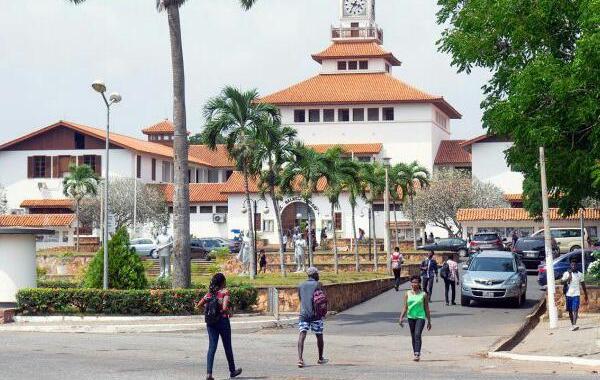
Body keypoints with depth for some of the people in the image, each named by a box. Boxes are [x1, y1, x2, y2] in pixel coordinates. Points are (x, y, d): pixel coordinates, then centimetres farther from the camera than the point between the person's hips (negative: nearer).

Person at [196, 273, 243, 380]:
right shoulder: (225, 292, -10)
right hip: (223, 320, -4)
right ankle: (232, 370, 29)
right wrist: (229, 313, -3)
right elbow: (225, 308, -23)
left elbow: (198, 306, 1)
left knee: (212, 347, 2)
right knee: (227, 347, 13)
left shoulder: (210, 293, 5)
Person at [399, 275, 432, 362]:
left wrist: (429, 321, 6)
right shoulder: (407, 294, 5)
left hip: (420, 317, -4)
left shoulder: (423, 295, 0)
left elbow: (427, 309, 4)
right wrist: (401, 318, -4)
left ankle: (417, 354, -25)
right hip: (411, 317, 4)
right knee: (413, 336, 10)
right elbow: (405, 307, 7)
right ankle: (415, 354, 20)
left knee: (417, 335, -19)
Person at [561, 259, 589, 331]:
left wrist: (586, 296, 12)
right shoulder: (566, 273, 3)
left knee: (575, 309, -15)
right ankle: (572, 325, 20)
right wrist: (569, 277, -21)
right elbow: (563, 282, -7)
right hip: (569, 295, 2)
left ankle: (574, 325, -26)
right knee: (570, 311, 8)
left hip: (576, 295, -2)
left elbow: (583, 286, 11)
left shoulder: (580, 274, 5)